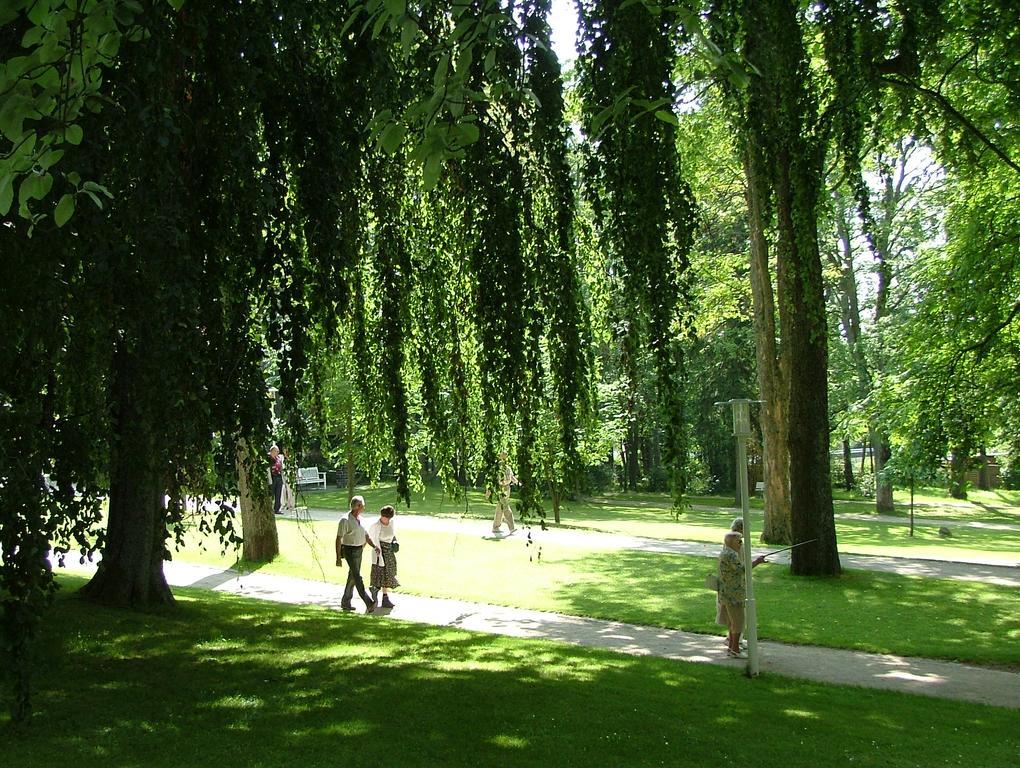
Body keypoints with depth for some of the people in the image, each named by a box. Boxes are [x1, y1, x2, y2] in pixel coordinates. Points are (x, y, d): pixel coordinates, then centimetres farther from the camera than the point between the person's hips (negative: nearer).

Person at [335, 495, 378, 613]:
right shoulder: (345, 520, -15)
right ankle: (369, 603, -24)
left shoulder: (360, 519, 10)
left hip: (359, 550, 8)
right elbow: (338, 539, -14)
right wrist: (338, 558, -17)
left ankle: (345, 602, 25)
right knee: (357, 577, -14)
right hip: (349, 551, -8)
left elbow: (366, 536, 16)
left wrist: (374, 546, -2)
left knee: (352, 577, 14)